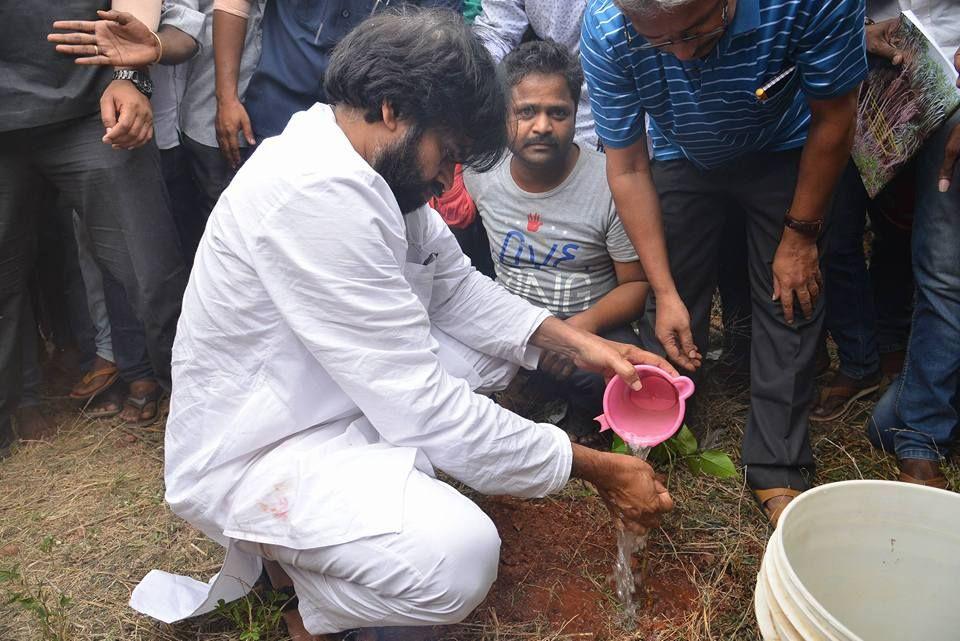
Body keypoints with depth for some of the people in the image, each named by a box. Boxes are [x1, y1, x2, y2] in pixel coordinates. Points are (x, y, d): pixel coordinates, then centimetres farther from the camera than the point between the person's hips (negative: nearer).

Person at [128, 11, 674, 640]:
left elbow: (458, 287, 7)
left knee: (494, 344, 9)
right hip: (251, 454, -10)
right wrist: (594, 467, -20)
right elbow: (422, 406, -29)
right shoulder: (316, 192, -30)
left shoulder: (366, 164, -2)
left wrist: (576, 341, -6)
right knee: (458, 557, -30)